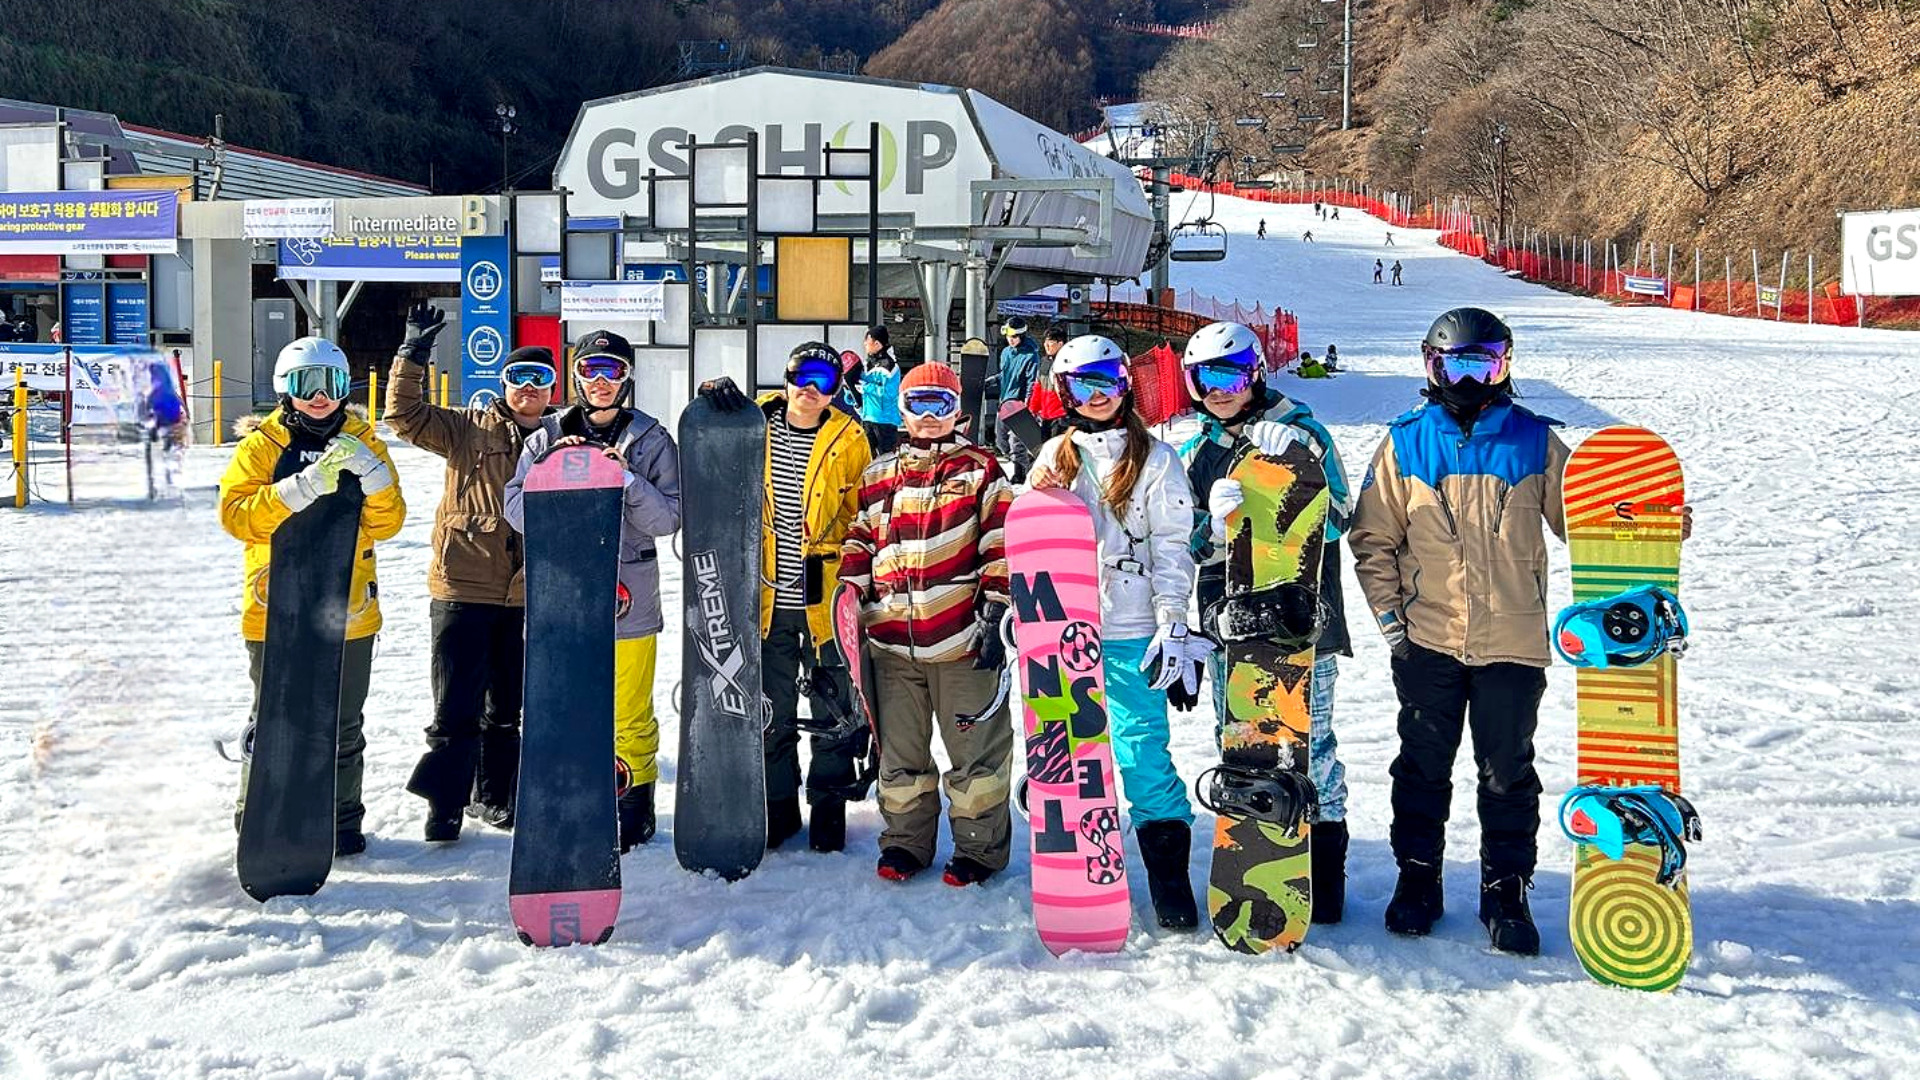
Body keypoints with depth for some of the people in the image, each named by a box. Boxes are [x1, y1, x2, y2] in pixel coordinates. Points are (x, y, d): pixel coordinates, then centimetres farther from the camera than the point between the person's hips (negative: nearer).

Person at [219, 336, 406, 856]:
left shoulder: (363, 442, 8)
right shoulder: (261, 444, 1)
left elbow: (387, 522, 0)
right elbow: (236, 514, -12)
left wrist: (370, 475, -19)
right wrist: (302, 488, -25)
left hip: (347, 612, 2)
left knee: (343, 728, 10)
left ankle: (342, 821, 22)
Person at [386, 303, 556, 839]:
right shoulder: (469, 429, 0)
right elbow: (406, 415, -8)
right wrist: (413, 353, -15)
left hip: (525, 595, 4)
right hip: (463, 589, -4)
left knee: (510, 707, 14)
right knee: (456, 708, -3)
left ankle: (494, 796, 28)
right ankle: (444, 803, 7)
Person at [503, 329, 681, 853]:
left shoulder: (651, 438, 2)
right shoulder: (547, 436, 7)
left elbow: (668, 518, -5)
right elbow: (518, 511, 1)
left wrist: (629, 480, -19)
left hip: (628, 599, -2)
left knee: (630, 715, 4)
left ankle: (635, 799, 20)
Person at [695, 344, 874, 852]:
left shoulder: (848, 440, -3)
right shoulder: (754, 423, 1)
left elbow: (862, 516, 1)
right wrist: (720, 396, -18)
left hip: (826, 600, -2)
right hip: (768, 600, 2)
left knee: (833, 713, 9)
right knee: (770, 713, 13)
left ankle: (829, 804, 24)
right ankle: (778, 805, 28)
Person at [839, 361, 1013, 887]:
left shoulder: (980, 469, 2)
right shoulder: (878, 476, 13)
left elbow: (1001, 546, -3)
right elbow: (858, 547, 18)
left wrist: (995, 613, -10)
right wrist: (849, 604, 8)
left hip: (963, 638, -4)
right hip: (893, 642, 4)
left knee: (975, 751, 4)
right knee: (899, 753, 13)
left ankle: (980, 845, 18)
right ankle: (905, 840, 27)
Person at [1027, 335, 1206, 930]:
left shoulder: (1155, 458, 1)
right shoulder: (1054, 454, 12)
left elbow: (1172, 547, -3)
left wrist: (1173, 627, -9)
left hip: (1130, 633, -4)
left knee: (1141, 751, -7)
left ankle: (1169, 874, 4)